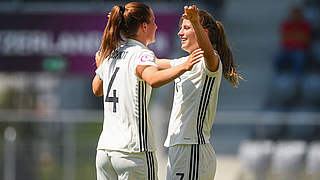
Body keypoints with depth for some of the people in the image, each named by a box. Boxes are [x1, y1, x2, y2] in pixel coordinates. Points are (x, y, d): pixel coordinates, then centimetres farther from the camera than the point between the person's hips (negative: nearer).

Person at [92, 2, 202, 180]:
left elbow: (97, 89, 28)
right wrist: (184, 67, -45)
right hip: (134, 150, -7)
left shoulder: (109, 55, 11)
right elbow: (153, 79, -33)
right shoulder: (142, 54, -10)